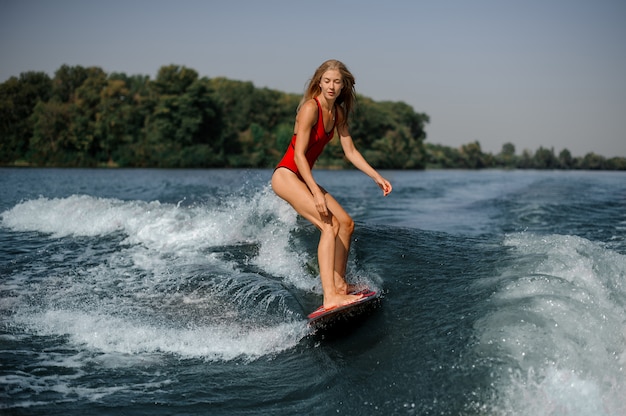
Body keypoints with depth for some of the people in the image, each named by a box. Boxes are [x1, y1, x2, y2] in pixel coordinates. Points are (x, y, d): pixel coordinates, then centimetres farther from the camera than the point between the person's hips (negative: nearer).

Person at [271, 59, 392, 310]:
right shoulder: (311, 108, -18)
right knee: (330, 225, -22)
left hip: (303, 177, 10)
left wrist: (377, 177, 7)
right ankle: (329, 296, -28)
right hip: (286, 175, -10)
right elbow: (299, 154, -23)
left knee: (346, 223, 11)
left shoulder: (338, 112, 8)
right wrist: (316, 193, -28)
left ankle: (339, 284, 15)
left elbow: (350, 151, 12)